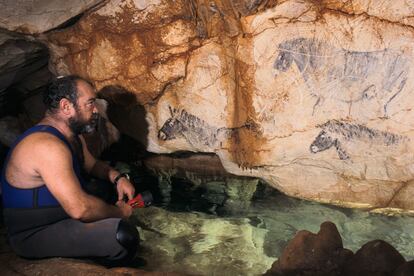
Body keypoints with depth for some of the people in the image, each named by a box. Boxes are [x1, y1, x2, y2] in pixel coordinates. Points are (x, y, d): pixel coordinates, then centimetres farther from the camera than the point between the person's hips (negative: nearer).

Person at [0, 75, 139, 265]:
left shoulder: (72, 135, 4)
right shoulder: (48, 145, -28)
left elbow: (92, 164, 21)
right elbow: (79, 209, -34)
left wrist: (117, 177, 0)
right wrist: (119, 212, -16)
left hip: (60, 213, 11)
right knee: (123, 236, -29)